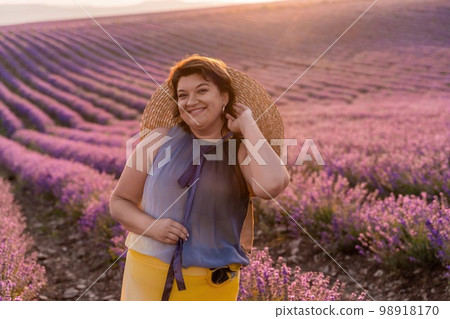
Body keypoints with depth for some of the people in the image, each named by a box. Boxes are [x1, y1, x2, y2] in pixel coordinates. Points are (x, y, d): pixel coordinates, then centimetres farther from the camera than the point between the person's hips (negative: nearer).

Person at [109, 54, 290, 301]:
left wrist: (248, 124, -15)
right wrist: (151, 226, -14)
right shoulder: (159, 141, 1)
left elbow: (270, 185, -27)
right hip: (147, 273, 1)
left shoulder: (243, 151, -3)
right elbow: (119, 201, 7)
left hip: (211, 285, -1)